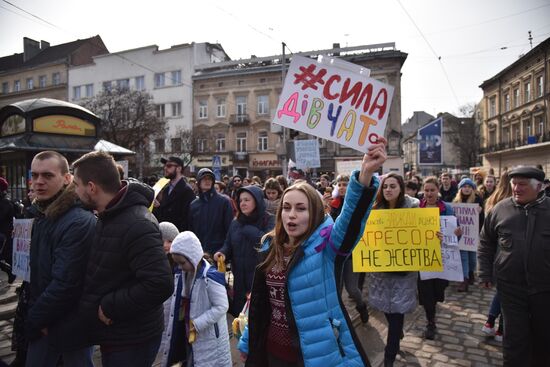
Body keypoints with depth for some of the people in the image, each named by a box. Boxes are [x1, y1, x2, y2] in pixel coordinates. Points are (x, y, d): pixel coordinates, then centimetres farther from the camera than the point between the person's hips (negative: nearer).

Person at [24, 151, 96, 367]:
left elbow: (65, 283, -25)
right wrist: (33, 311, 3)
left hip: (72, 324, -7)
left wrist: (33, 320, -13)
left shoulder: (80, 222, -24)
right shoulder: (39, 216, 4)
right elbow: (34, 270, 11)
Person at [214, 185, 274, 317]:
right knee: (239, 312, 13)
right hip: (239, 278, 5)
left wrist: (248, 229, -17)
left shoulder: (269, 221, -7)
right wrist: (223, 252, -9)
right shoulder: (236, 223, 11)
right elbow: (228, 245, 13)